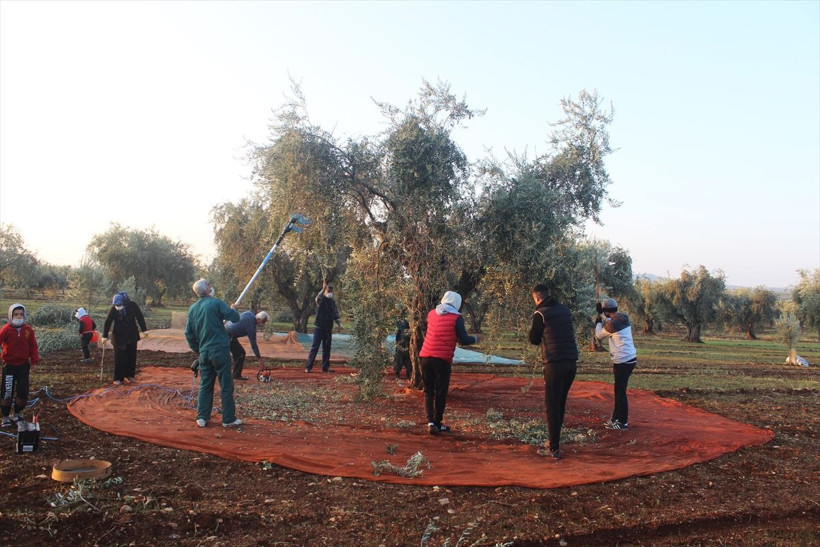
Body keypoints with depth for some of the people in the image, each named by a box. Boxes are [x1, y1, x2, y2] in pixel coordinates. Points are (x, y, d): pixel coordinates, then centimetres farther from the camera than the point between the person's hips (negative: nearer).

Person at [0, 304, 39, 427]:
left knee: (23, 390, 6)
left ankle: (18, 413, 25)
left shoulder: (28, 330, -2)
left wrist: (34, 360, 1)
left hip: (24, 365, 3)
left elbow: (33, 346, 4)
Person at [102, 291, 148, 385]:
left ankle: (129, 375, 19)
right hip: (119, 337, -2)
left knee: (132, 356, 6)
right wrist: (104, 336, -9)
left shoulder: (132, 305, -11)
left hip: (132, 335, 2)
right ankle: (118, 378, 3)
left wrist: (144, 330, -1)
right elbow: (107, 323, -8)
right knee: (119, 357, -3)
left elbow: (140, 318, -1)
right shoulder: (113, 309, -14)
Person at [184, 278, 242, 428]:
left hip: (204, 352, 6)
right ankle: (229, 419, 5)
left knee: (205, 385, 14)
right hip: (220, 350, -6)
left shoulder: (192, 309, 10)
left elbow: (189, 334, 14)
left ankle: (202, 417, 14)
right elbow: (234, 317, -12)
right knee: (226, 386, 1)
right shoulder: (216, 303, -9)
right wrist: (233, 310, 11)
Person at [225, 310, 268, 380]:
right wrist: (260, 359, -13)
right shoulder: (251, 326, -20)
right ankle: (237, 375, 1)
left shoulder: (250, 313, 2)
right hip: (229, 336, -10)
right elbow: (253, 344, -18)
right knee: (241, 353, -5)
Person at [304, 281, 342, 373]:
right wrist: (323, 289, -47)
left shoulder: (333, 302, 12)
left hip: (328, 328, 5)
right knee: (315, 347, -6)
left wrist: (339, 323, 3)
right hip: (319, 327, -5)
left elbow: (336, 314, 16)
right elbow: (318, 297, -30)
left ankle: (325, 367, 17)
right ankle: (308, 367, -3)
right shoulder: (321, 300, -5)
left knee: (327, 348, 9)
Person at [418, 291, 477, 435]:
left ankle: (430, 421, -2)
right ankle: (437, 423, 15)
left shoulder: (432, 314, 10)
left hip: (426, 357, 4)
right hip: (443, 359, -4)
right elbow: (464, 340, -5)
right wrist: (475, 338, 14)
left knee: (428, 391, 12)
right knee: (441, 392, 9)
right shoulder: (456, 317, -3)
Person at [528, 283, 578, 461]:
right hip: (572, 362, 6)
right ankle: (554, 441, 28)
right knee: (561, 403, 18)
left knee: (552, 406, 2)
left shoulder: (541, 313, -6)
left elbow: (534, 340, 1)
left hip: (554, 364, -6)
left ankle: (555, 448, 1)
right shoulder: (565, 310, 11)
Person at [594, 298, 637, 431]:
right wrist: (601, 315, 28)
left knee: (620, 392, 0)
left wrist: (598, 323, 15)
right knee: (619, 390, 18)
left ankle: (623, 422, 6)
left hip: (623, 362, -9)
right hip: (630, 358, 9)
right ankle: (616, 418, 28)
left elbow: (599, 335, -1)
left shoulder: (612, 323, -18)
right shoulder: (624, 319, 6)